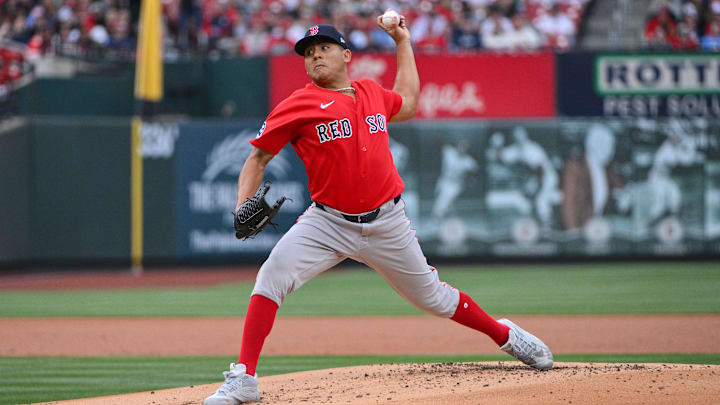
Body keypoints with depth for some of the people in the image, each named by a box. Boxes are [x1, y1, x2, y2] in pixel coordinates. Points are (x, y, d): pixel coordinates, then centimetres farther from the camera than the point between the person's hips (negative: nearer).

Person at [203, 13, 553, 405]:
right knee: (272, 276, -23)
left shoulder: (372, 93, 7)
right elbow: (258, 157, -3)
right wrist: (243, 207, -18)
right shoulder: (298, 105, -6)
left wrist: (403, 43, 30)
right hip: (328, 223, -2)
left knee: (432, 297, 12)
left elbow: (407, 104, 31)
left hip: (387, 224, 2)